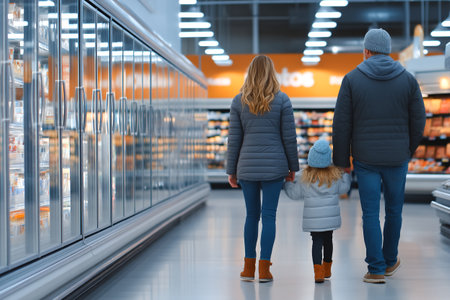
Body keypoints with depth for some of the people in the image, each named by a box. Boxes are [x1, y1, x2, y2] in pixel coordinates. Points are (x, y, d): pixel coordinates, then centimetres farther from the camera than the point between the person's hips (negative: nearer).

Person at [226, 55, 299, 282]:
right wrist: (293, 166, 9)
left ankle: (249, 267, 14)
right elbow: (289, 137, -1)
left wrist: (231, 170, 10)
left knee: (251, 215, 11)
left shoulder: (239, 101, 3)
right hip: (274, 167, -2)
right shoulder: (282, 100, -1)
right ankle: (264, 269, 2)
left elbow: (234, 139, 4)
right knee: (268, 215, 1)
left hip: (247, 167, 2)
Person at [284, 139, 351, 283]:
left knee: (317, 241, 1)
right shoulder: (335, 175, -4)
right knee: (328, 240, 17)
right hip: (331, 216, 2)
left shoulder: (304, 177, -7)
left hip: (313, 217, -2)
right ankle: (327, 269, 32)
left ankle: (318, 270, -15)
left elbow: (294, 194, 0)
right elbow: (343, 188, 7)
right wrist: (346, 173, 20)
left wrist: (288, 182, 17)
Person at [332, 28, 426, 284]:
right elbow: (418, 121, 2)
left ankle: (376, 269, 2)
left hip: (366, 159, -1)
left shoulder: (352, 79, -6)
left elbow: (341, 124, -6)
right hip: (397, 158, 1)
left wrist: (342, 160, 3)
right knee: (394, 211, 16)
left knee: (370, 214, 3)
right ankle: (390, 261, 30)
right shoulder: (408, 80, -2)